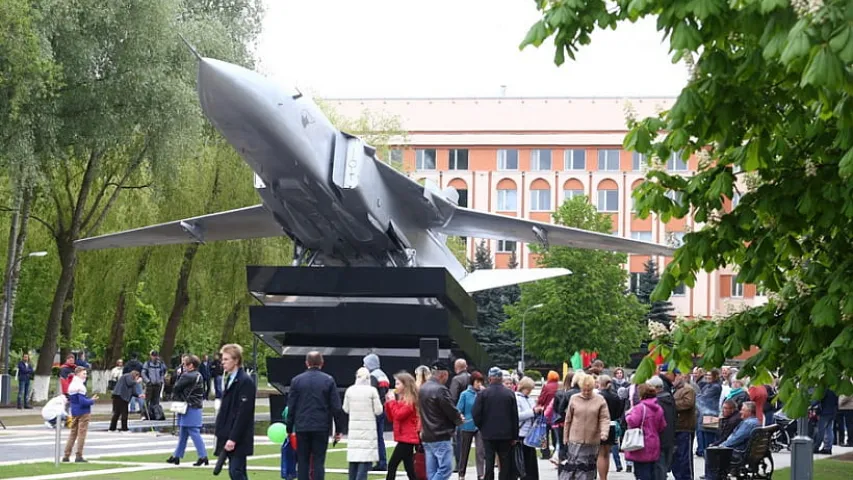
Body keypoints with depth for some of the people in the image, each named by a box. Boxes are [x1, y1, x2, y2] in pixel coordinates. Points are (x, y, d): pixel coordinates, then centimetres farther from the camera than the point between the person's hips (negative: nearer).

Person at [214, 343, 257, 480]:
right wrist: (221, 434, 14)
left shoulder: (245, 381, -13)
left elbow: (244, 413, -19)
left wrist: (233, 438, -21)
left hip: (238, 439, -9)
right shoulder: (229, 379, 16)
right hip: (229, 437, 9)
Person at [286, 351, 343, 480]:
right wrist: (338, 429, 4)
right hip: (322, 428, -1)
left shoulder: (296, 380, 1)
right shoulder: (328, 380, -1)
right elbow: (336, 407, -2)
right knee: (319, 462, 0)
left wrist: (289, 428, 8)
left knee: (303, 461, 6)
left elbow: (291, 407, 2)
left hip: (302, 427, 1)